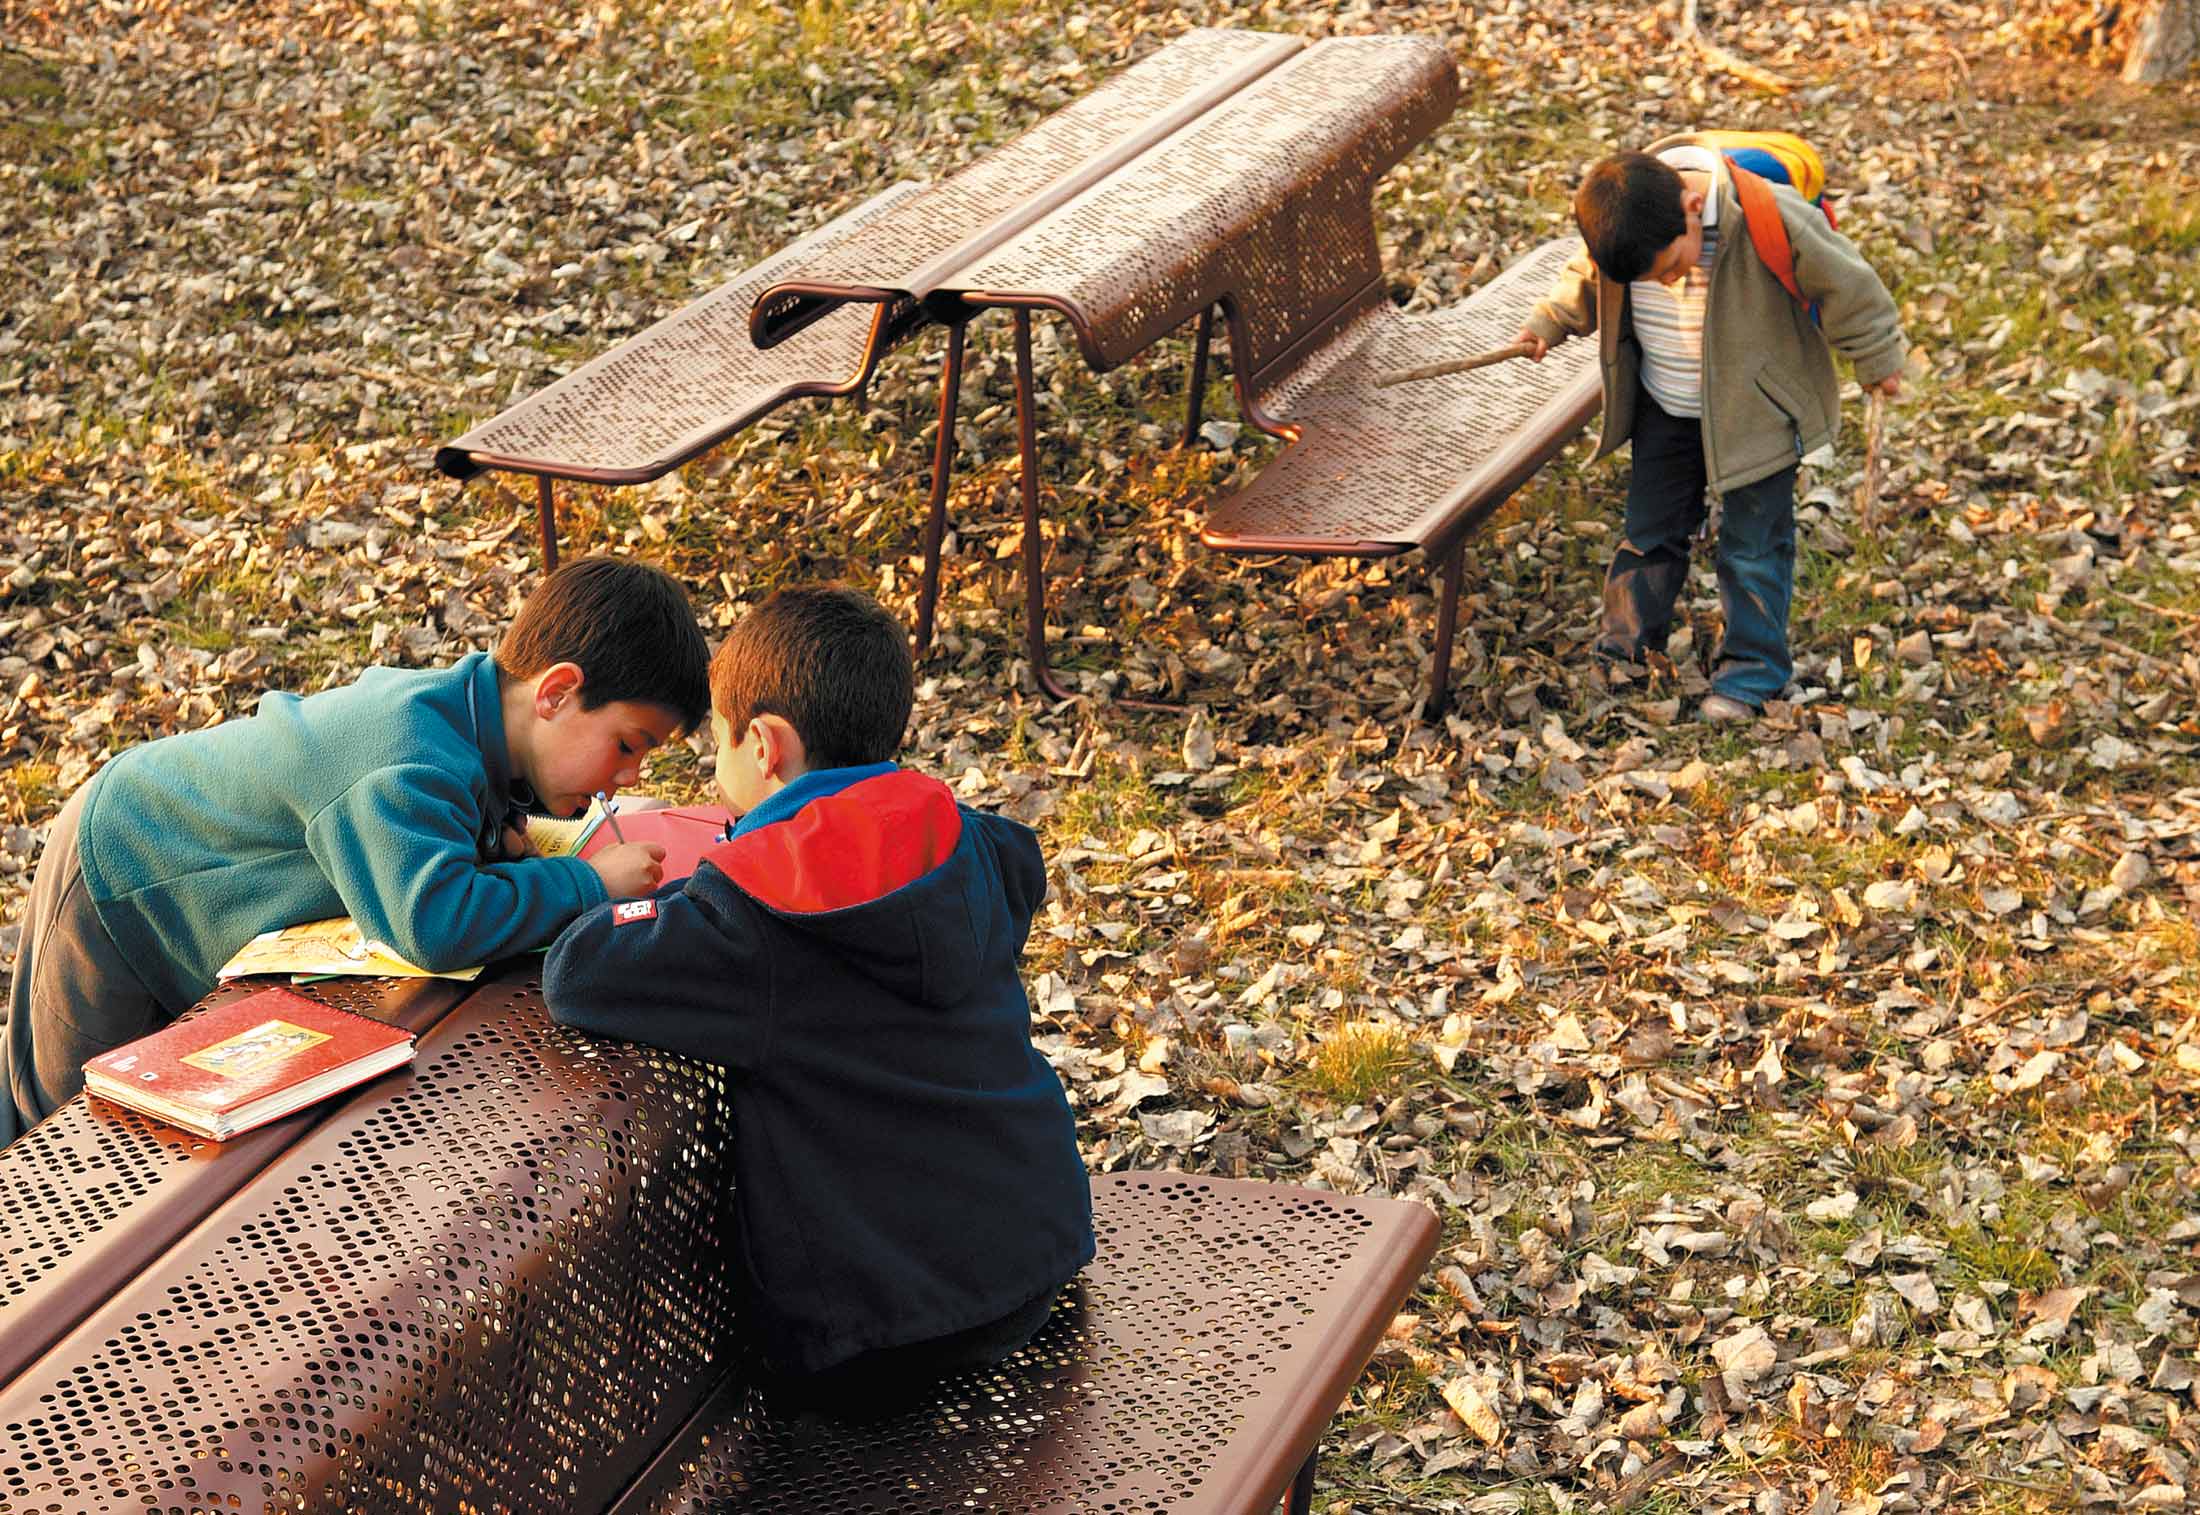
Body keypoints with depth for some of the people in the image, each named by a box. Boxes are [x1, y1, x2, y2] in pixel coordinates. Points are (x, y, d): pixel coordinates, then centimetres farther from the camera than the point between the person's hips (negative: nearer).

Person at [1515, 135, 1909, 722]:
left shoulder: (1768, 221, -33)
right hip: (1665, 409, 4)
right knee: (1650, 528, 15)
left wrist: (1877, 358, -5)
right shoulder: (1616, 222, -19)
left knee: (1753, 542, 3)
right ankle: (1623, 649, 31)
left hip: (1754, 411, -4)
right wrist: (1549, 321, 0)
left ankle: (1749, 674, 16)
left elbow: (1843, 285, -16)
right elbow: (1588, 278, 7)